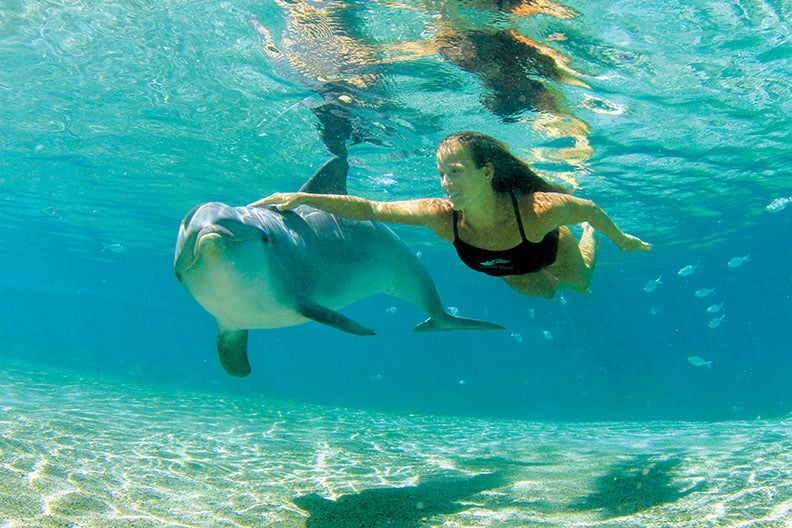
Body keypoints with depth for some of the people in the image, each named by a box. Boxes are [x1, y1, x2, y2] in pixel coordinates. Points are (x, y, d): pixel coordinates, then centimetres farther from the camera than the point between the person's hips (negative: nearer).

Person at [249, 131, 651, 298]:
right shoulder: (442, 216, -41)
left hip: (552, 250, -1)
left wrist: (622, 239, -8)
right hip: (509, 269, 2)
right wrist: (304, 199, -51)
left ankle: (588, 238, 61)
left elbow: (590, 209, -27)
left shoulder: (539, 209, -48)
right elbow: (371, 209, -40)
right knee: (542, 294, 35)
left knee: (581, 284, 34)